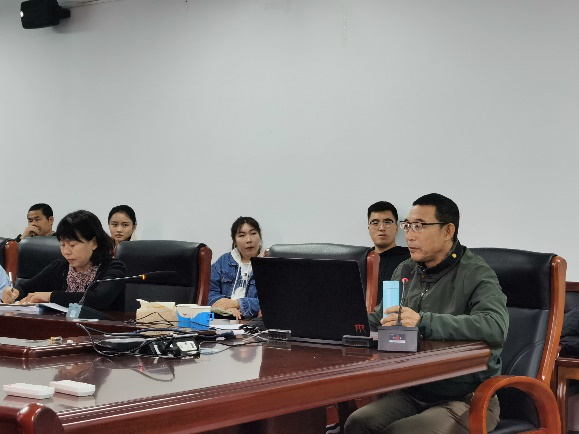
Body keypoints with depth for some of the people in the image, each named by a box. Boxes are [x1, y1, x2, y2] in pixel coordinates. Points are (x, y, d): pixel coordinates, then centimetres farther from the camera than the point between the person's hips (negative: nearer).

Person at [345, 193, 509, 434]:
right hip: (414, 393, 6)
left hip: (468, 399, -6)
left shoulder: (476, 274, -10)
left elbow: (496, 327, -30)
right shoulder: (406, 271, 13)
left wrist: (424, 322, -37)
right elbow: (378, 321, 25)